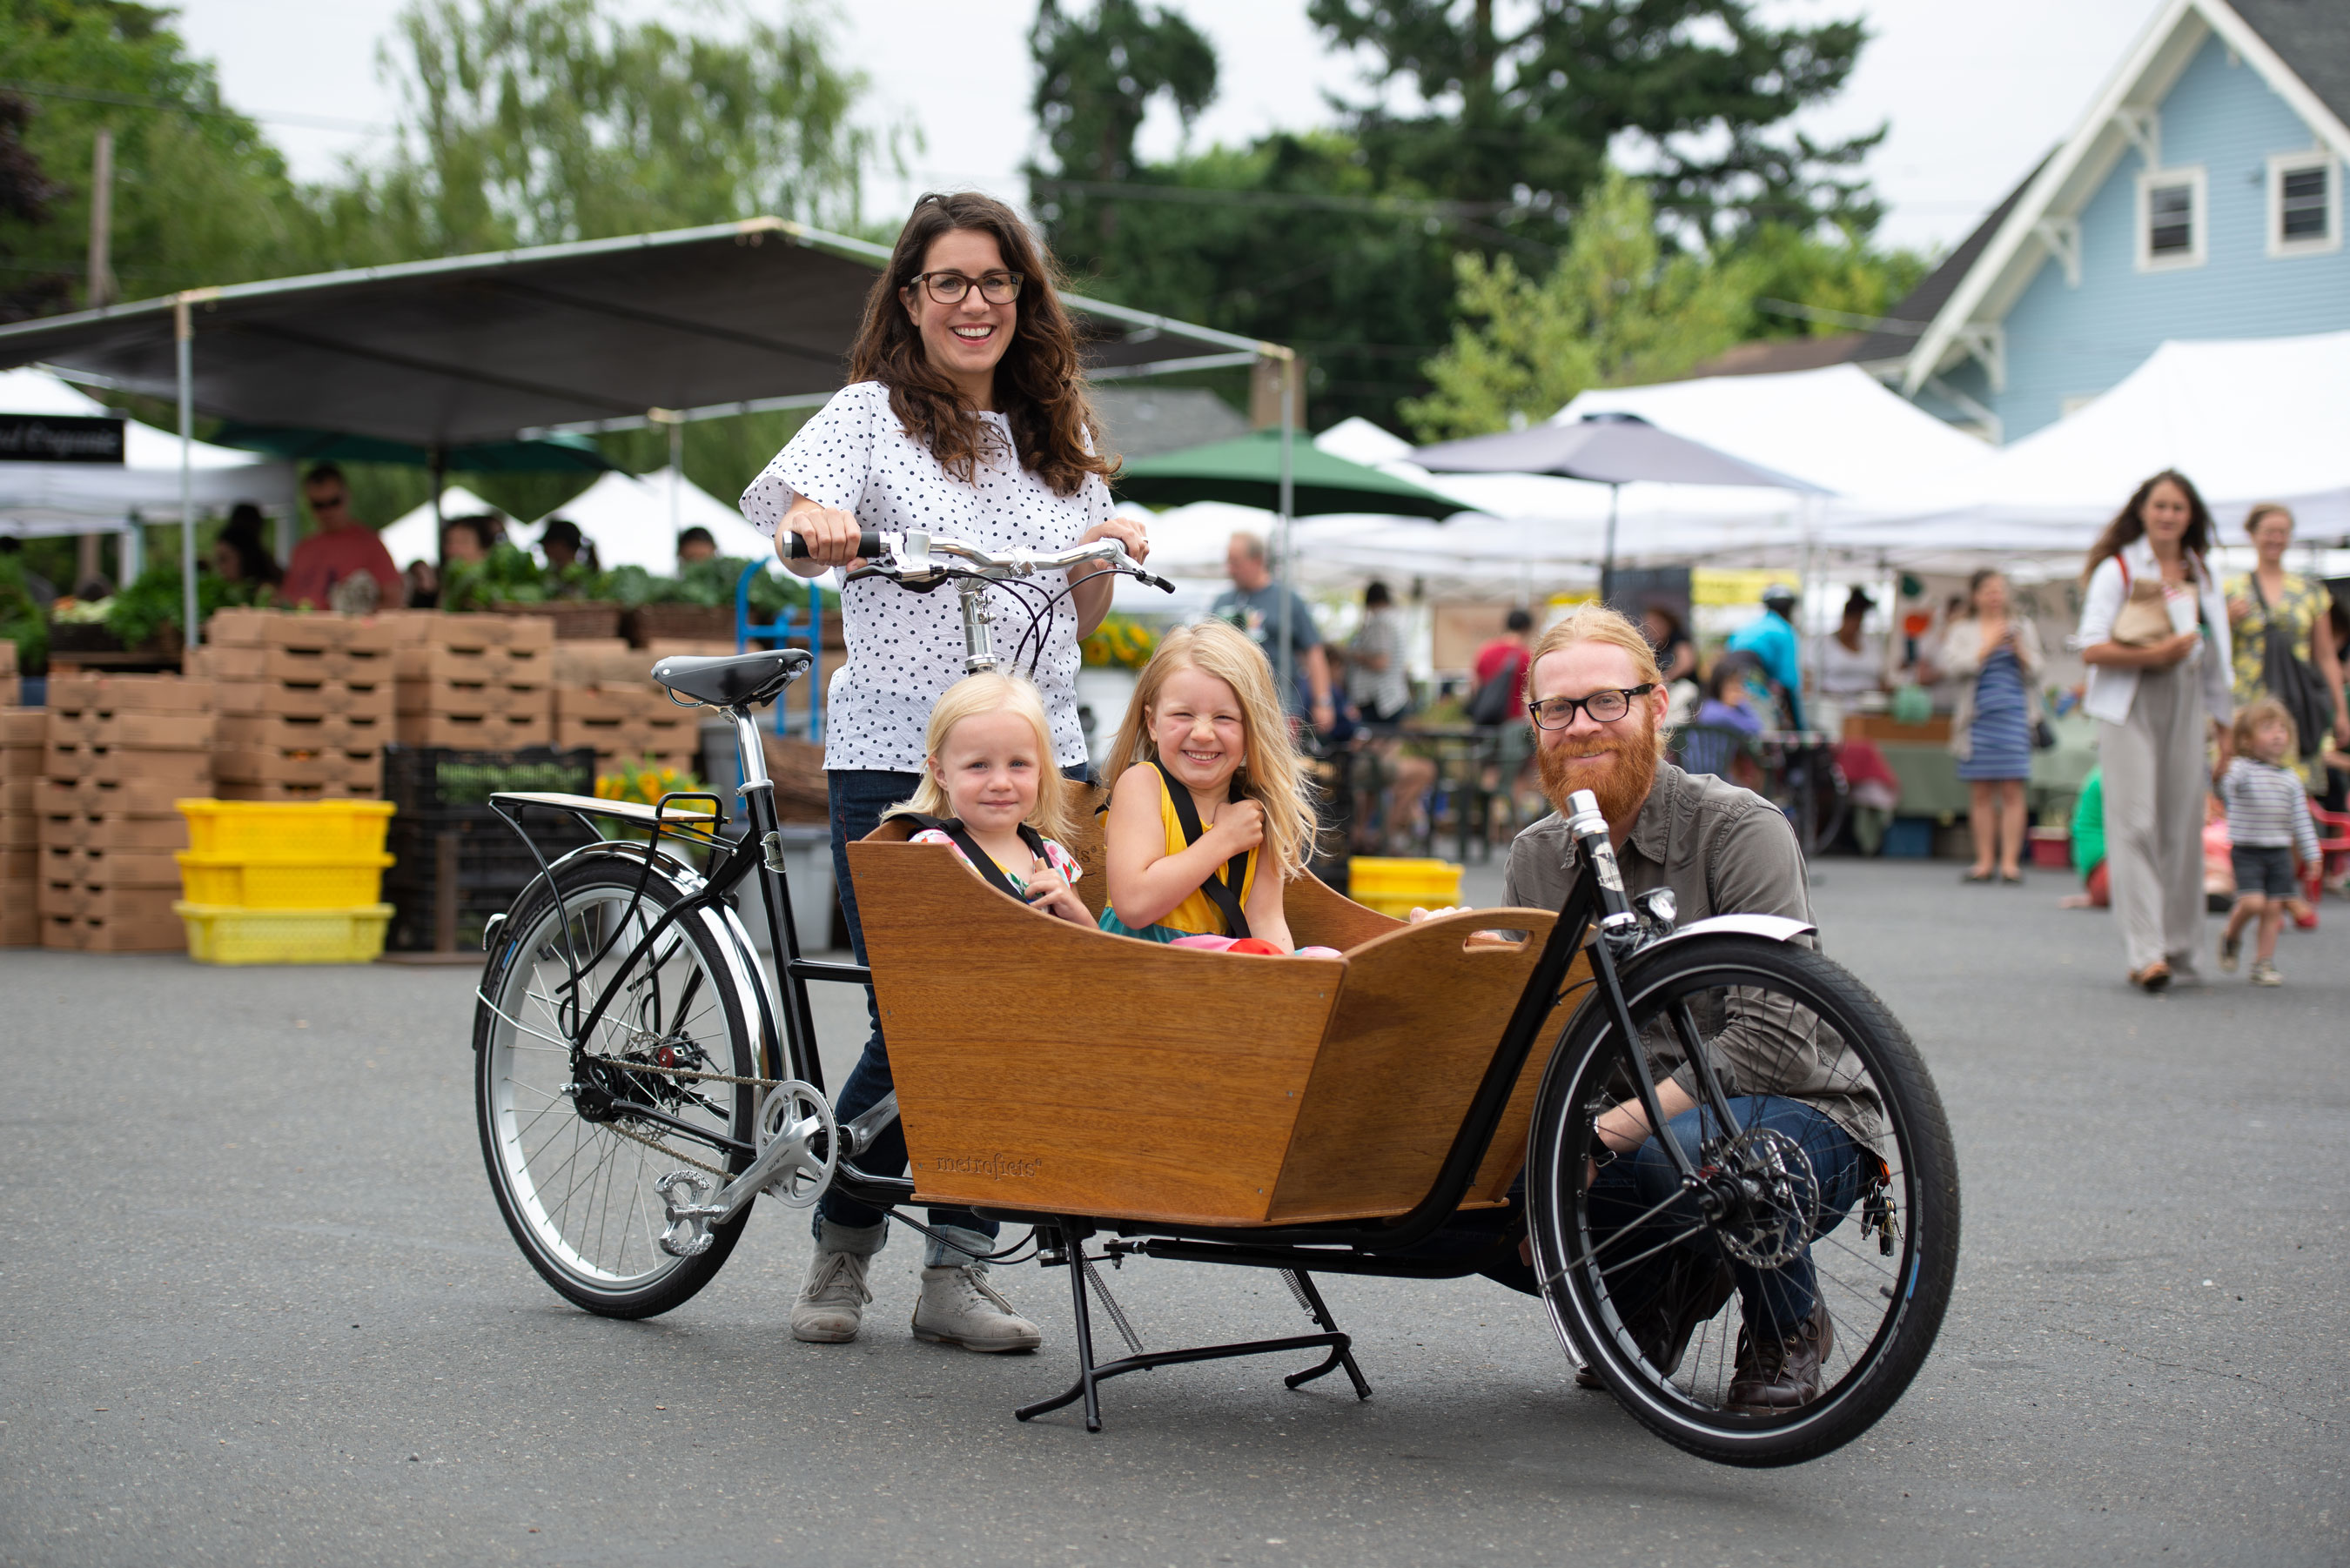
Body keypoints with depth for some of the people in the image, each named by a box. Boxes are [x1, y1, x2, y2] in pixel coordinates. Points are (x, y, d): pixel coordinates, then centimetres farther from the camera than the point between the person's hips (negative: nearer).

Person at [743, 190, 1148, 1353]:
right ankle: (839, 1250, 18)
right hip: (895, 762, -4)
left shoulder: (1059, 439, 16)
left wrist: (1106, 559, -2)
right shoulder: (874, 415, 2)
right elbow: (779, 499, -17)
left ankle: (959, 1268, 9)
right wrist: (815, 525, -40)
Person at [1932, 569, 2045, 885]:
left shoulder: (2022, 627, 14)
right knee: (1981, 791, 0)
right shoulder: (1962, 631, 10)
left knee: (2012, 790, -6)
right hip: (1978, 716, 0)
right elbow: (1954, 668, -6)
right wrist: (1988, 646, -8)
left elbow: (2036, 670, 8)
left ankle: (2010, 860, -4)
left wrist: (2019, 649, -9)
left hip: (2013, 715, 0)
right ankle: (1985, 860, 6)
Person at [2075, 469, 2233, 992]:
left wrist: (2216, 713, 16)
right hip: (2129, 706, -5)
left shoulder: (2203, 576, 15)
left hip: (2186, 703, 5)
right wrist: (2153, 654, -19)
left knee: (2182, 824, 3)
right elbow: (2091, 648, -8)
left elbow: (2215, 651, 22)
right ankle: (2145, 952, -17)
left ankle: (2179, 948, 11)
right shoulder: (2117, 569, 0)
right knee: (2135, 822, -11)